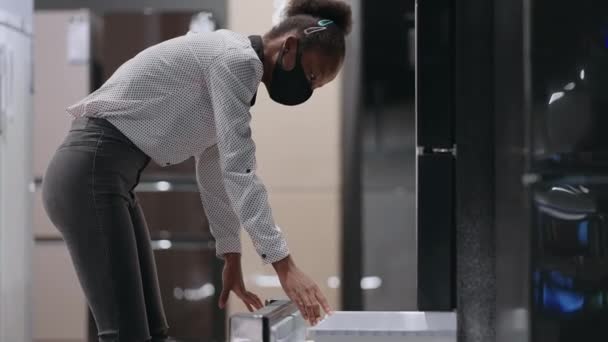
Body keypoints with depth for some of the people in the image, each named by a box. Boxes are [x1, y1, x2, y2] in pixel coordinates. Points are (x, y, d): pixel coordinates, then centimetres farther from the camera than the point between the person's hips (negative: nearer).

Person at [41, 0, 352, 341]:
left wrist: (232, 260, 19)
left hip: (107, 176, 10)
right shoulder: (237, 59, -14)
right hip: (89, 173, -10)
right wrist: (285, 265, -24)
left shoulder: (229, 62, 17)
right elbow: (239, 172, -22)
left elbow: (217, 170, 20)